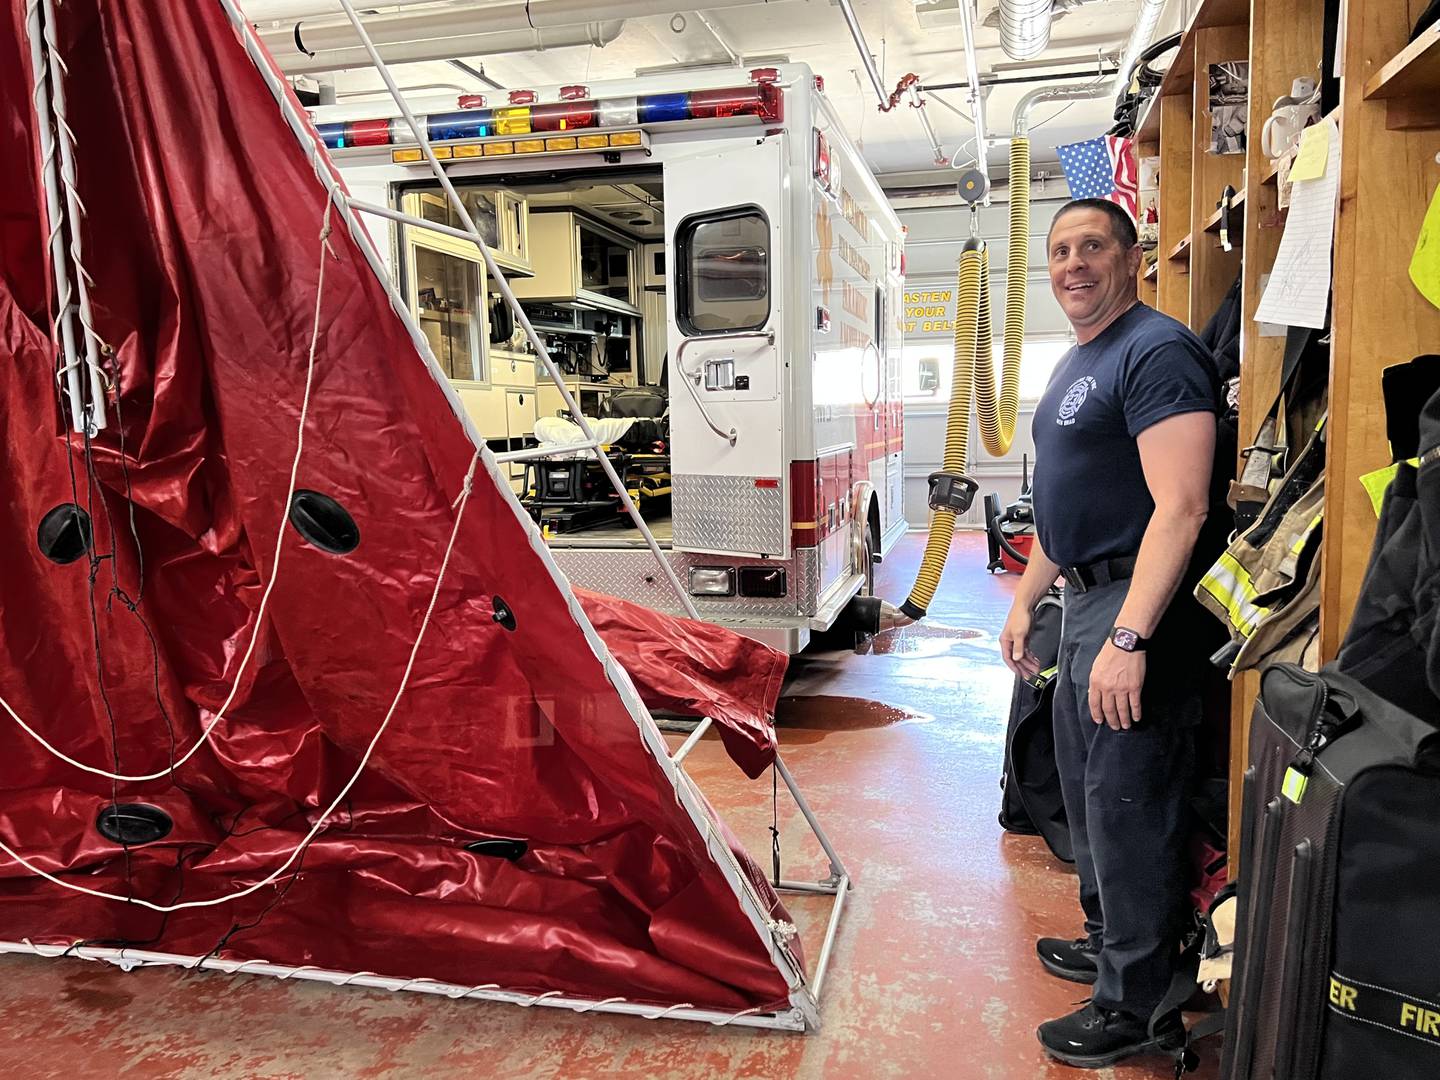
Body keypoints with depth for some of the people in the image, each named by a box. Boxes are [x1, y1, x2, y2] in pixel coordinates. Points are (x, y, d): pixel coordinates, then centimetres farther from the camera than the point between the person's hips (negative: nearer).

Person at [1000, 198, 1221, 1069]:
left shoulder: (1156, 352, -15)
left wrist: (1129, 638, -29)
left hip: (1137, 609, -10)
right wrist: (1026, 600, 21)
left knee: (1128, 809, -1)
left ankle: (1139, 1006, 14)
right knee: (1088, 794, 21)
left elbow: (1180, 506, -24)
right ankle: (1109, 941, 40)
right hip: (1085, 605, 10)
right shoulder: (1076, 364, 17)